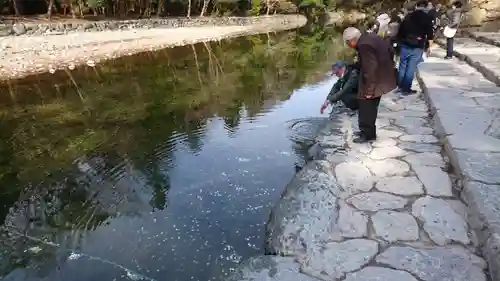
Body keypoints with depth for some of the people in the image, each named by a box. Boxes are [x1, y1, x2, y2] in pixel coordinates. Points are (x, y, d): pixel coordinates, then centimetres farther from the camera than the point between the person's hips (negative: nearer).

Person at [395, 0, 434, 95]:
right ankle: (406, 89, 3)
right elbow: (430, 34, -5)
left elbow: (400, 30, 12)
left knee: (402, 66, 14)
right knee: (411, 69, 0)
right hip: (417, 47, -3)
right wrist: (429, 46, 4)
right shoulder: (427, 17, -2)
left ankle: (400, 86, 21)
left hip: (405, 45, 4)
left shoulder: (408, 16, 9)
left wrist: (401, 42, 23)